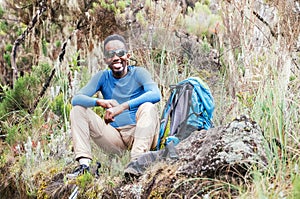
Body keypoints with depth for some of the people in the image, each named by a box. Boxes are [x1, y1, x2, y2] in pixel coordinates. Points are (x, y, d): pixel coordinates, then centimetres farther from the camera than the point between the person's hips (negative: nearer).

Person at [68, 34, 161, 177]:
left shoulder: (138, 73, -3)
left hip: (139, 134, -3)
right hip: (115, 137, 3)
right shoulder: (103, 77, 5)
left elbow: (156, 94, -23)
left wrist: (123, 107, -34)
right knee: (78, 110, -7)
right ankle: (84, 164, -20)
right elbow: (76, 99, -7)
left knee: (148, 107, -31)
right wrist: (99, 102, -28)